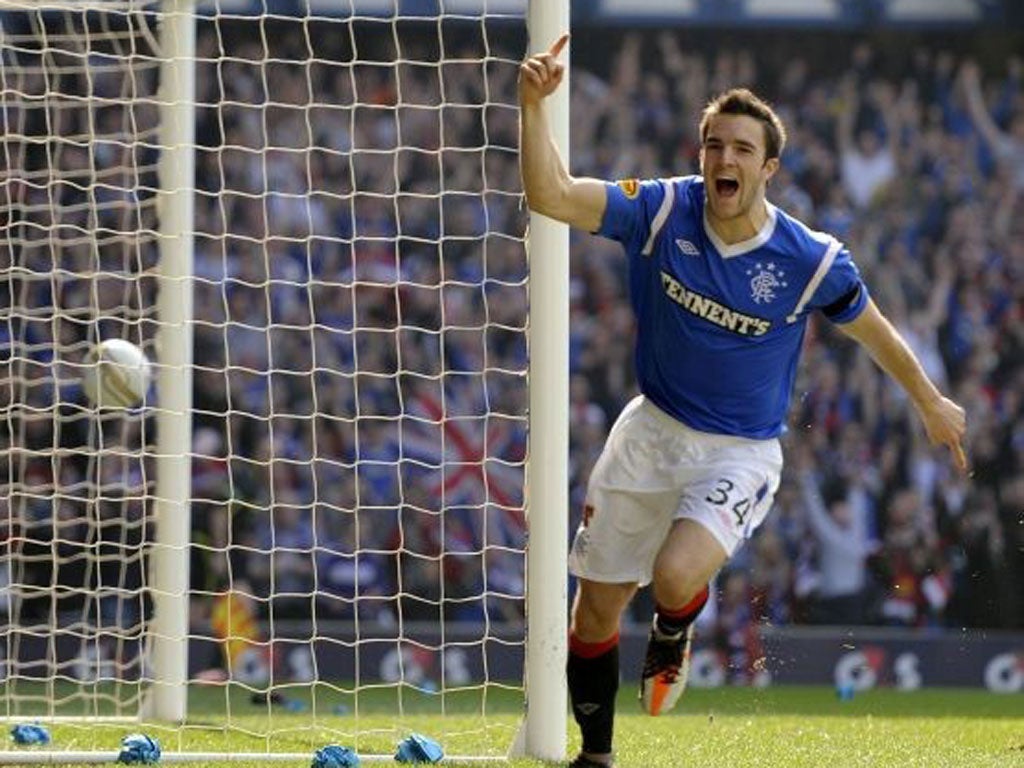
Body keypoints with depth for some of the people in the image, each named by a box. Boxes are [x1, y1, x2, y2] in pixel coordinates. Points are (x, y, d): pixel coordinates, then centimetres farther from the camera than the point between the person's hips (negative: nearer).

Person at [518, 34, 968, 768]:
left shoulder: (811, 261, -17)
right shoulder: (663, 210, -13)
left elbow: (876, 331, 1)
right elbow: (551, 195, -21)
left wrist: (932, 405, 14)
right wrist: (535, 104, -36)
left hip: (740, 453, -3)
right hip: (651, 432, 3)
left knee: (676, 576, -29)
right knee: (596, 604, 8)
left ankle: (673, 636, 10)